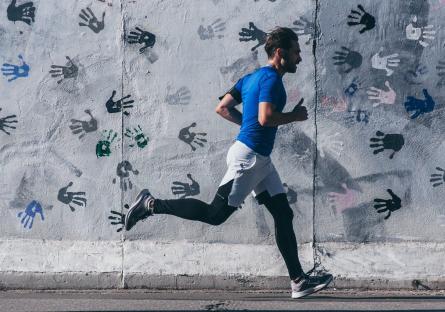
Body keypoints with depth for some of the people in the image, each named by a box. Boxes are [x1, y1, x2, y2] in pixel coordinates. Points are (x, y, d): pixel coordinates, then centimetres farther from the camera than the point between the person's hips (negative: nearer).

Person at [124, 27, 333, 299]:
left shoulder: (252, 78, 16)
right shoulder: (271, 78, -13)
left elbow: (223, 108, 18)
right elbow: (266, 117, -26)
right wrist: (295, 116, -11)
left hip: (260, 159, 10)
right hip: (249, 156, -10)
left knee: (284, 215, 6)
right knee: (216, 214, -6)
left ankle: (299, 281, 5)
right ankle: (152, 205, 4)